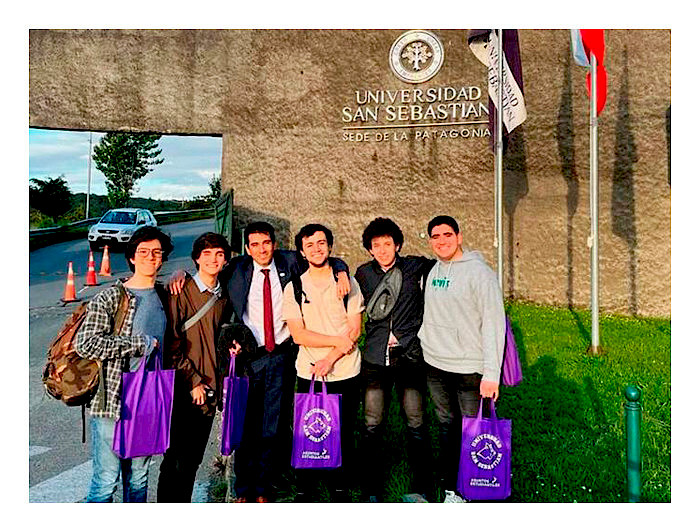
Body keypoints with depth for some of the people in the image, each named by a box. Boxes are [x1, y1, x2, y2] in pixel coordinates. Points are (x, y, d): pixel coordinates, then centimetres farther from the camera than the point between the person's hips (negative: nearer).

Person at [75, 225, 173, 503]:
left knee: (138, 478, 16)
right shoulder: (110, 298, -8)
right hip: (111, 403, -5)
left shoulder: (164, 295, 10)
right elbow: (85, 344, -17)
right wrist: (140, 343, -14)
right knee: (106, 480, 2)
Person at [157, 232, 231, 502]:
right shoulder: (181, 293, -9)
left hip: (209, 389, 6)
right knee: (176, 459, 0)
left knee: (194, 459, 15)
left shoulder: (223, 296, 10)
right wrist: (193, 381, -12)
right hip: (184, 390, -6)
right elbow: (172, 345, -12)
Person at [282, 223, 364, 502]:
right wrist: (338, 340, -13)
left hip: (346, 374, 0)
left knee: (344, 434, 8)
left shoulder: (347, 282, 3)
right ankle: (303, 491, 25)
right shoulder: (294, 288, 2)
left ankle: (341, 489, 27)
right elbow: (298, 334, -7)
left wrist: (329, 358, -12)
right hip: (308, 374, 0)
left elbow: (355, 328, -2)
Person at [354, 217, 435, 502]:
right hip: (375, 358, 1)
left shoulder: (414, 266, 3)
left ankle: (421, 487, 20)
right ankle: (372, 490, 18)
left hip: (410, 354, -1)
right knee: (372, 425, 2)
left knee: (415, 424, 3)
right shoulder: (363, 273, 9)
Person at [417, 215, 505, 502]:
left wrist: (491, 373, -19)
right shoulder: (432, 271, 9)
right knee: (446, 427, 15)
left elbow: (493, 324, -15)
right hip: (435, 365, 6)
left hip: (470, 369, -6)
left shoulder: (479, 272, -11)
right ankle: (450, 488, 30)